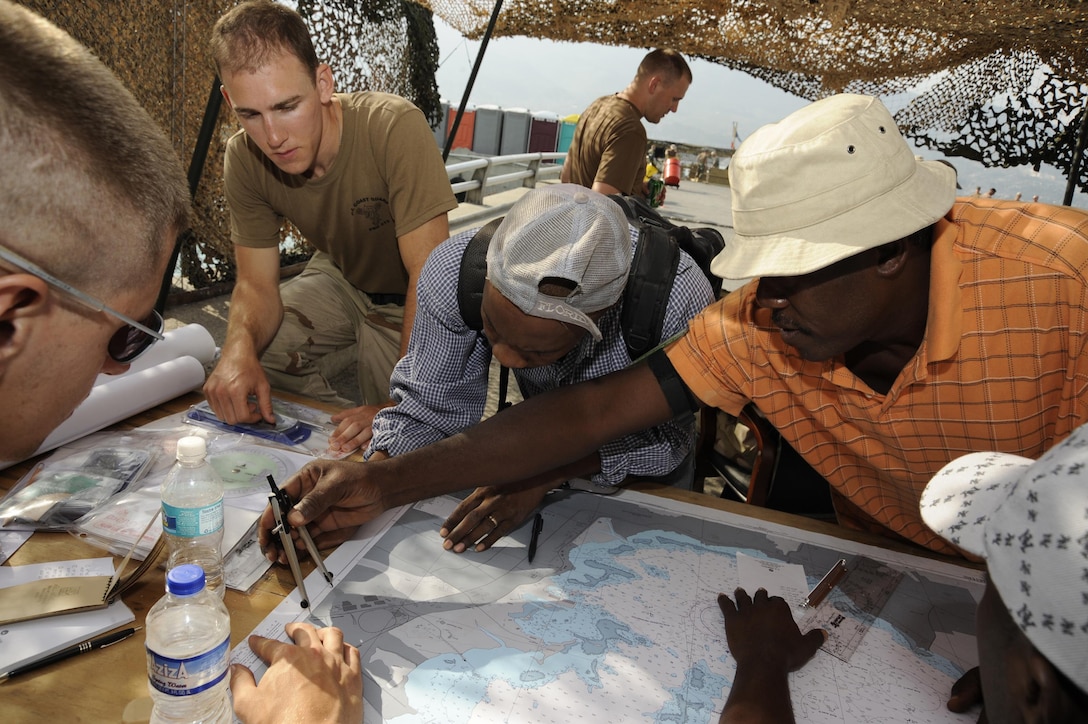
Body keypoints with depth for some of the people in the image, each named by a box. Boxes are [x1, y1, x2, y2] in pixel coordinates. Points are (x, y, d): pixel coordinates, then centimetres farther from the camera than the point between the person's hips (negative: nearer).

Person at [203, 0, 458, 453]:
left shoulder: (395, 127, -33)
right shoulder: (244, 159, -16)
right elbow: (256, 283, -10)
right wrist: (241, 347, -34)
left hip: (409, 302, -4)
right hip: (339, 280, 5)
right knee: (240, 370, -12)